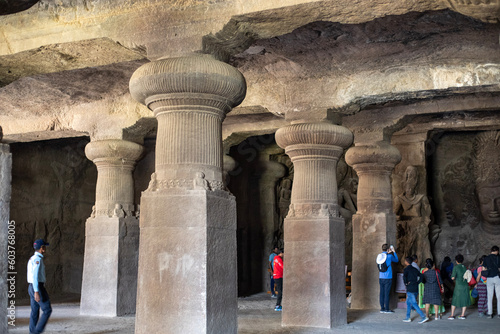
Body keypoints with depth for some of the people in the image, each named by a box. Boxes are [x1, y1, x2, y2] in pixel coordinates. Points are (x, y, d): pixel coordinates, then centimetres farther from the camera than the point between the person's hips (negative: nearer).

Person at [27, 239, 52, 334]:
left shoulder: (32, 259, 15)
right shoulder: (37, 259, -17)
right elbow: (35, 276, -25)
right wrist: (37, 293, -27)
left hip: (32, 288, 9)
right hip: (38, 288, -9)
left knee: (35, 312, 9)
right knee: (47, 310, -2)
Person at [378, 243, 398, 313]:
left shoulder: (379, 256, 6)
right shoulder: (389, 256, -8)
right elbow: (396, 260, 12)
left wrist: (388, 253, 30)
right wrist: (394, 252, 20)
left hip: (381, 278, 5)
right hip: (387, 278, -5)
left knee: (382, 293, 7)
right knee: (387, 294, -2)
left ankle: (382, 308, 10)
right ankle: (386, 309, 1)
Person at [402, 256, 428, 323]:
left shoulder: (406, 269, -8)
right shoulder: (415, 269, 12)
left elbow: (404, 277, -26)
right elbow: (421, 277, 5)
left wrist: (406, 283, -11)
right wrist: (417, 283, 7)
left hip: (410, 289, -8)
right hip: (415, 288, 8)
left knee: (414, 304, -5)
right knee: (408, 302, 18)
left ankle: (423, 317, -11)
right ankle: (408, 317, 20)